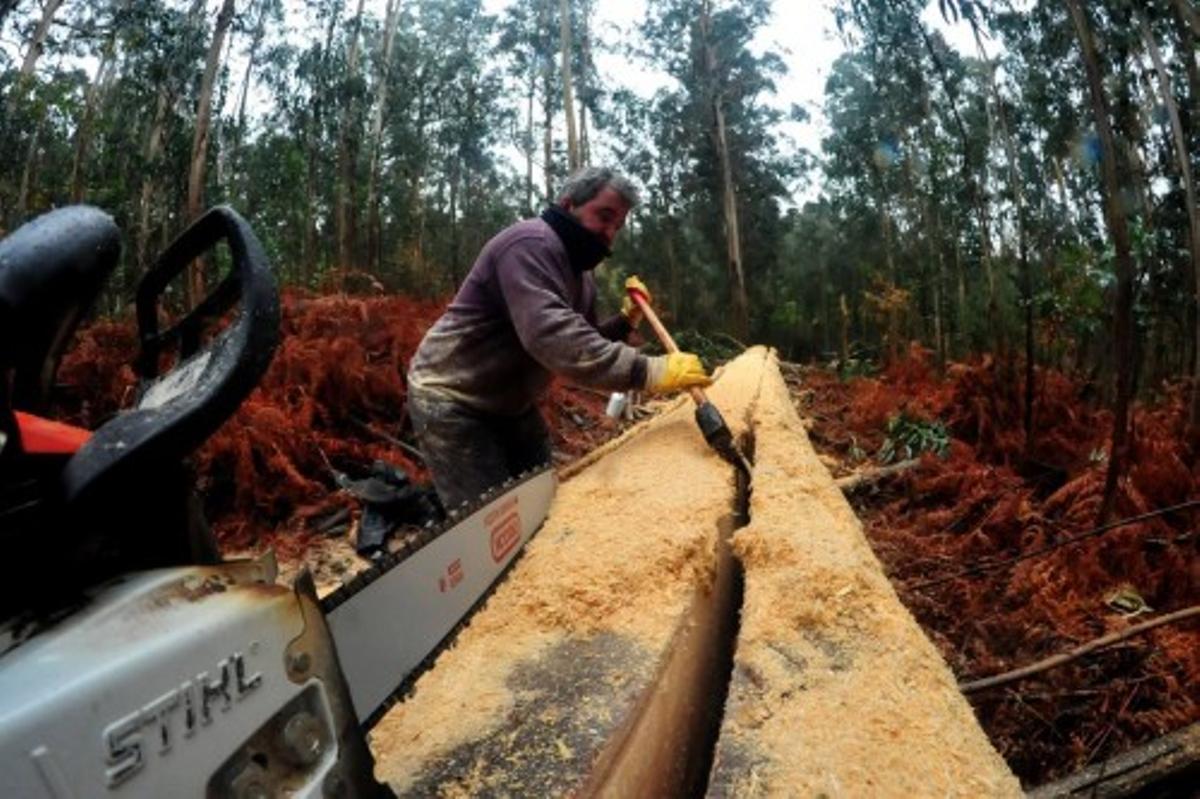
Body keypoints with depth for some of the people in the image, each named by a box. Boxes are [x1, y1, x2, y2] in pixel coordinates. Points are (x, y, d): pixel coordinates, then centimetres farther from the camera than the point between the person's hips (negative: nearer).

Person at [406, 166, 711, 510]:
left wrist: (626, 320, -4)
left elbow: (584, 343, 12)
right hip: (452, 402, -10)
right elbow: (552, 336, -40)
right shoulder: (531, 244, -24)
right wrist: (650, 371, -43)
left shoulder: (581, 277, 8)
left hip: (511, 404, 10)